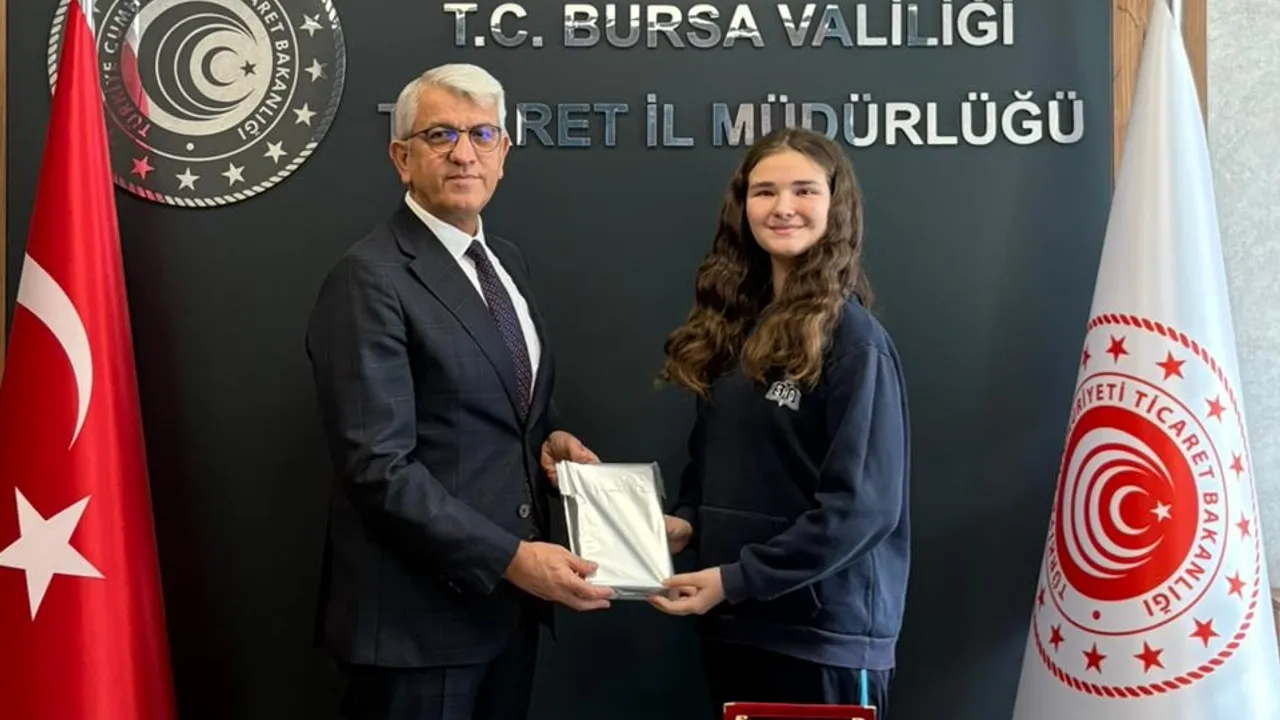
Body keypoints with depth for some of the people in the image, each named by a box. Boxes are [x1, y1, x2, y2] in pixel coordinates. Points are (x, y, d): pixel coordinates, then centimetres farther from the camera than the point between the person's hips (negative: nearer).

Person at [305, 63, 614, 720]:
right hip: (419, 612, -7)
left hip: (508, 599, 8)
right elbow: (378, 465, -21)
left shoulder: (506, 260, 11)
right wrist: (510, 558, -22)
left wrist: (545, 437, 1)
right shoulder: (371, 279, -15)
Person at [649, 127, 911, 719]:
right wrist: (686, 520, -2)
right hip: (732, 624, 6)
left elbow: (862, 505, -17)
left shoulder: (852, 340, -12)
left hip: (824, 635, -6)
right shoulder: (730, 328, 7)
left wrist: (736, 579, -18)